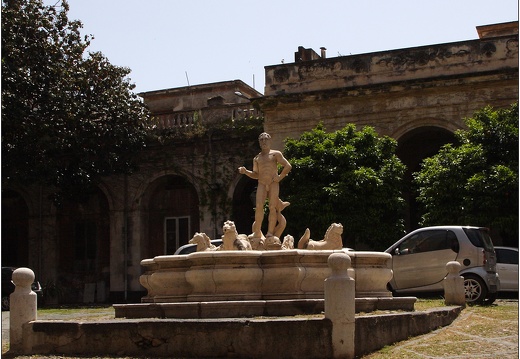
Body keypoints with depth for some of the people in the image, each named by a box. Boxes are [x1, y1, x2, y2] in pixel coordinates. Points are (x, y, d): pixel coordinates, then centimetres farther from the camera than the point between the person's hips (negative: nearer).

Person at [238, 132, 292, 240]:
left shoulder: (275, 154, 8)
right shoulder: (256, 158, 19)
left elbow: (288, 166, 2)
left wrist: (280, 177, -5)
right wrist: (245, 172, 4)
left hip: (273, 184, -2)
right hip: (261, 184, 2)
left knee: (272, 207, -6)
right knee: (259, 206, -14)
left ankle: (270, 232, -4)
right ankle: (257, 232, -12)